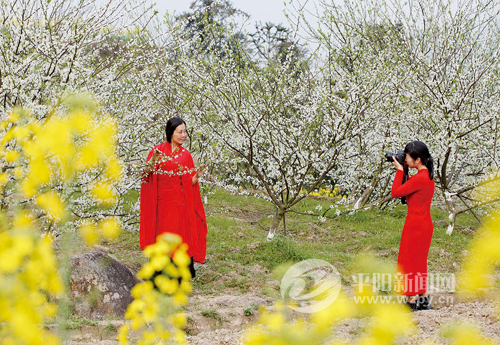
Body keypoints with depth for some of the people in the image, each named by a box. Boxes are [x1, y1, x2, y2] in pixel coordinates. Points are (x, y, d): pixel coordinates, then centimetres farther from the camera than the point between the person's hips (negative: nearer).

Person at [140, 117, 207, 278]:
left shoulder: (186, 155, 5)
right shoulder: (158, 150, 1)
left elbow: (189, 182, 3)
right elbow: (146, 174, -5)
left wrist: (197, 176, -17)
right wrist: (152, 161, -23)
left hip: (180, 202, 1)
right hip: (162, 202, -1)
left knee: (180, 237, -2)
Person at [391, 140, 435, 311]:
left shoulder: (419, 179, -22)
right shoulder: (428, 176, 7)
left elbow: (395, 192, -17)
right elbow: (407, 189, 15)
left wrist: (400, 170, -9)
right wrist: (403, 170, 6)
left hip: (415, 225, -9)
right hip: (425, 224, 9)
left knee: (409, 262, 2)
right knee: (419, 262, 18)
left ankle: (411, 301, 7)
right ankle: (423, 300, 23)